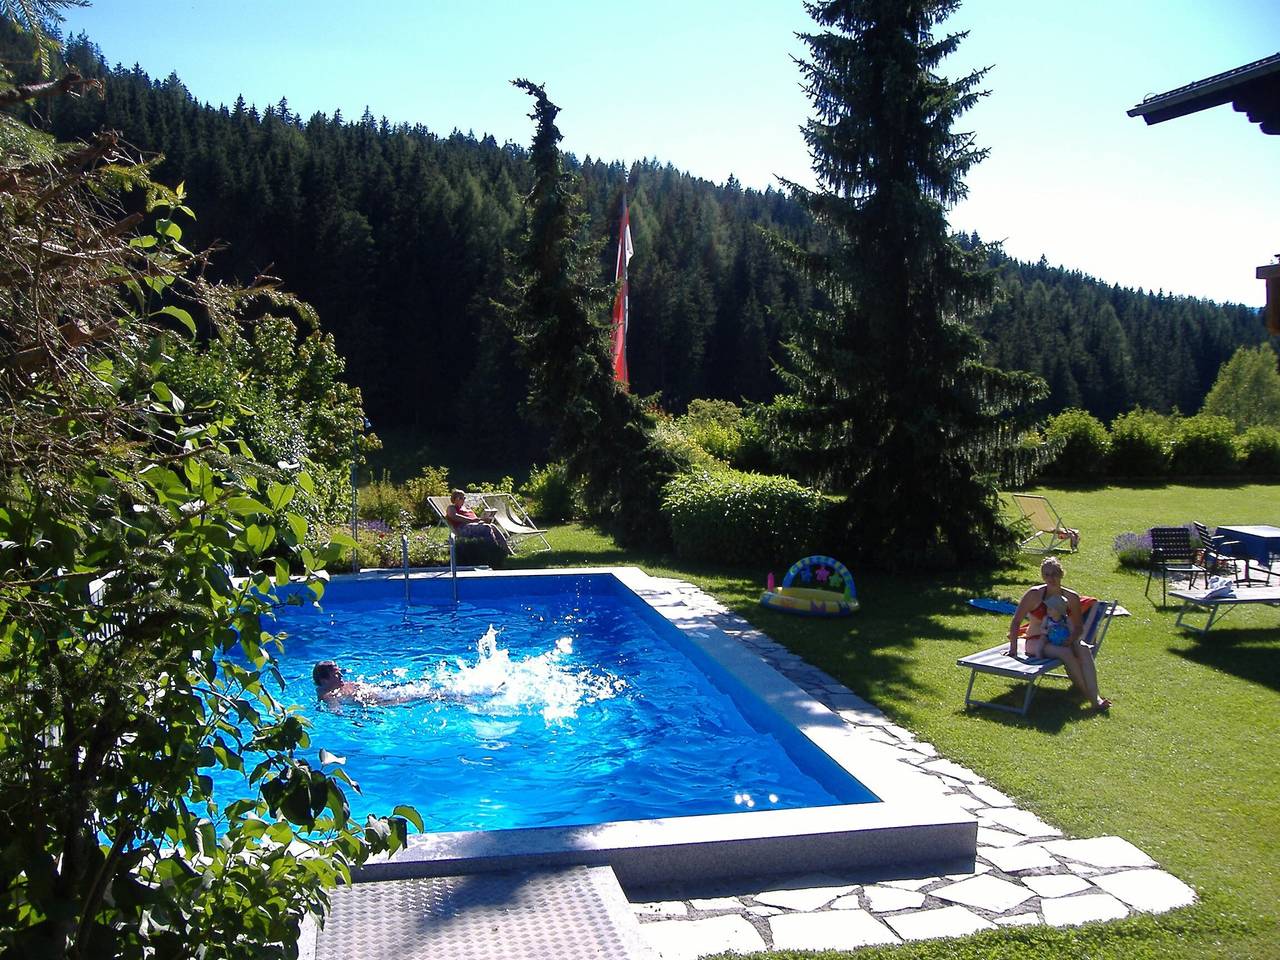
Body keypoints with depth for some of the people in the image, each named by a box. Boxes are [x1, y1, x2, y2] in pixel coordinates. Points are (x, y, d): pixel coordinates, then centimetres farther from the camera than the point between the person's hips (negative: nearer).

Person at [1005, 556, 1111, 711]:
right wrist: (1013, 648, -15)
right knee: (1066, 653, -30)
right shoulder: (1034, 595, -10)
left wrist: (1070, 640, -14)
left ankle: (1095, 697, -32)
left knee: (1084, 650, -26)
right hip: (1037, 641, -4)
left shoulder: (1072, 597, -1)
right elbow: (1016, 622, -9)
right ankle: (1090, 696, -22)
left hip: (1062, 640, 4)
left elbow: (1078, 627, 7)